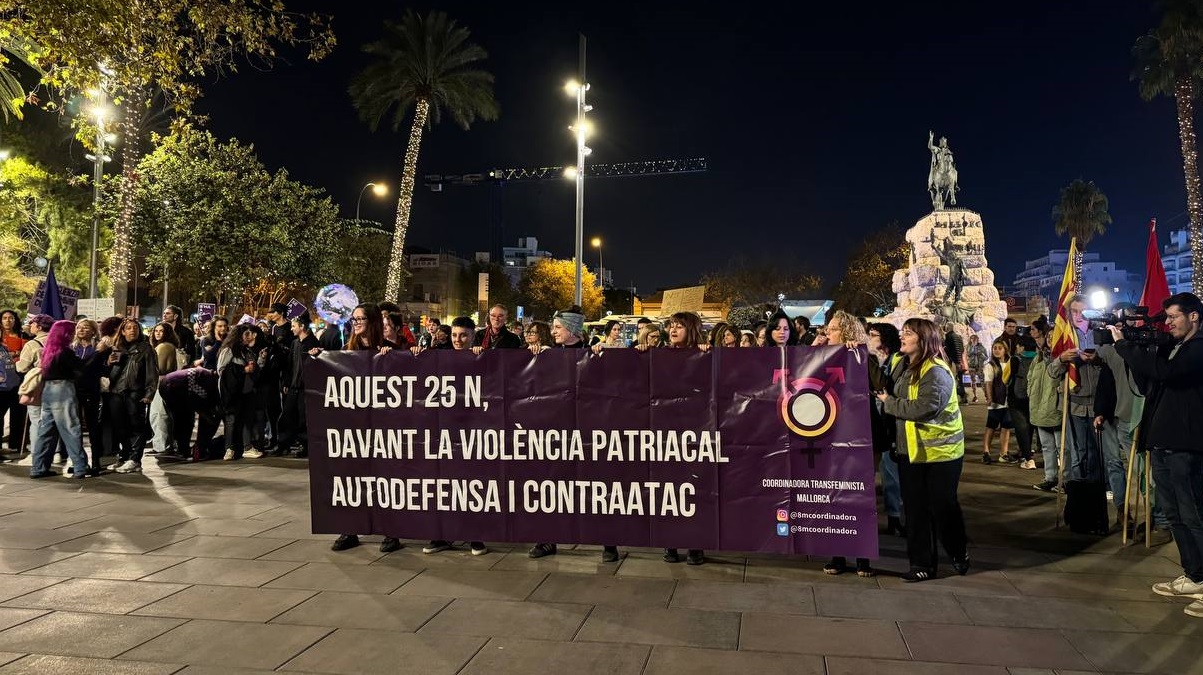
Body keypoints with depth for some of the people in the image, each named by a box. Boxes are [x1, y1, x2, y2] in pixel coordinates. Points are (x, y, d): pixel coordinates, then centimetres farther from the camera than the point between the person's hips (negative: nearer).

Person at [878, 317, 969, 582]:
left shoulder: (936, 372, -18)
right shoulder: (909, 369, 10)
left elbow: (923, 409, -27)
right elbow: (900, 401, 17)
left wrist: (888, 402, -15)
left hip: (940, 451, -8)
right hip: (911, 450, 8)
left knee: (943, 506, 5)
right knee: (915, 508, 9)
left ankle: (959, 553, 30)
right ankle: (922, 563, 18)